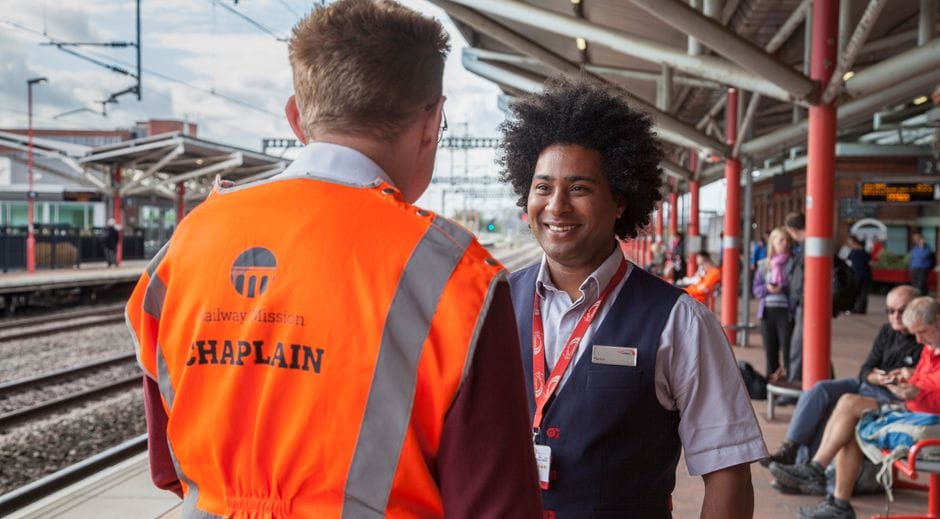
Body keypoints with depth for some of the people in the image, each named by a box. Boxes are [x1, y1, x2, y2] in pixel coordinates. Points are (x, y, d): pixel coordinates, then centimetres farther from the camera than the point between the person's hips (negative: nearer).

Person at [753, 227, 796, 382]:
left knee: (787, 347, -6)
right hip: (767, 311, 4)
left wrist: (783, 288, -21)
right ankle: (772, 377, 19)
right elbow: (756, 288, 9)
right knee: (770, 349, 10)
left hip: (786, 311, -4)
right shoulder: (764, 264, 10)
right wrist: (767, 288, -10)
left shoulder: (793, 263, -3)